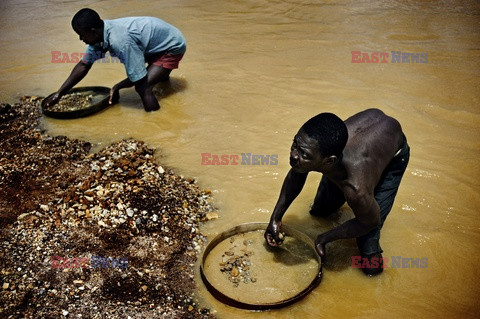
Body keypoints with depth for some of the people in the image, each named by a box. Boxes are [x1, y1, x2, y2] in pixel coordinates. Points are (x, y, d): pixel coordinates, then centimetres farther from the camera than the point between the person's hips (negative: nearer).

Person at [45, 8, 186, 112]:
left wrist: (116, 87, -12)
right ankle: (163, 74, 49)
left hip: (173, 46, -9)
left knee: (142, 86, -23)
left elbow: (139, 80, -30)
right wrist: (59, 93, -1)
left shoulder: (119, 41, -36)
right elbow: (84, 65, 0)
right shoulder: (100, 33, -9)